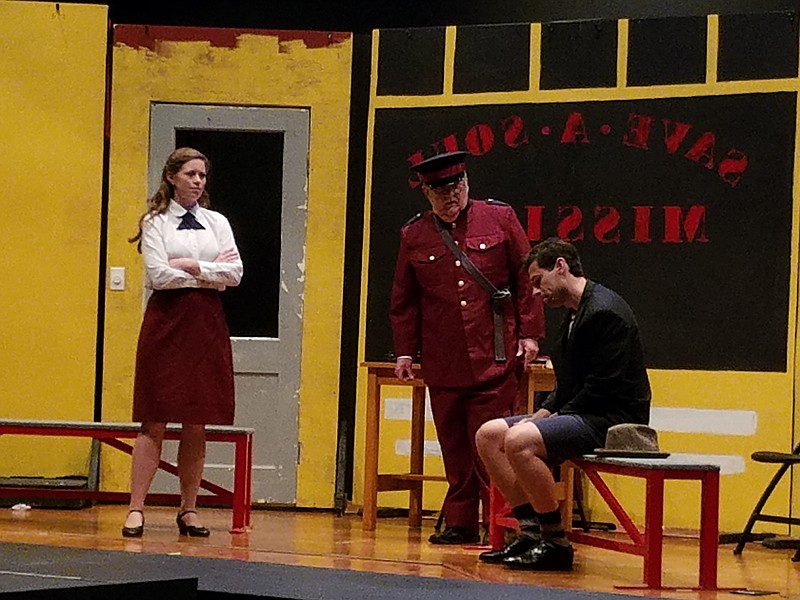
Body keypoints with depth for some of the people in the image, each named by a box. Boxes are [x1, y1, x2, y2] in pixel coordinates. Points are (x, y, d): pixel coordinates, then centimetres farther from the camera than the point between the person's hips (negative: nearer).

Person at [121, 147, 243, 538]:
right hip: (167, 320, -3)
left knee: (197, 425, 3)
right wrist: (210, 276, -5)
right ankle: (136, 509, -5)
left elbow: (235, 272, 1)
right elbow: (158, 274, -10)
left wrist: (192, 266, -9)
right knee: (155, 421, -6)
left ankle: (189, 509, 9)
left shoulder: (217, 223, 14)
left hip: (208, 323, 3)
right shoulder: (156, 223, 3)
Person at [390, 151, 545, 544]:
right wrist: (404, 352, 9)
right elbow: (403, 302, 14)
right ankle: (460, 525, 13)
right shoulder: (413, 236, 9)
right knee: (455, 450, 5)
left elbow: (526, 278, 5)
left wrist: (529, 333, -1)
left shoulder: (499, 218, 4)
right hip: (443, 364, 2)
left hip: (495, 360, -2)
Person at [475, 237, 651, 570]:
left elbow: (602, 387, -21)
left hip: (613, 419, -11)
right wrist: (541, 415, 4)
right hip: (582, 415, 11)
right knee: (489, 435, 4)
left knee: (520, 441, -30)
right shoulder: (574, 315, 17)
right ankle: (531, 532, 1)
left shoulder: (604, 311, -16)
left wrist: (555, 417, -16)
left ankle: (555, 543, -20)